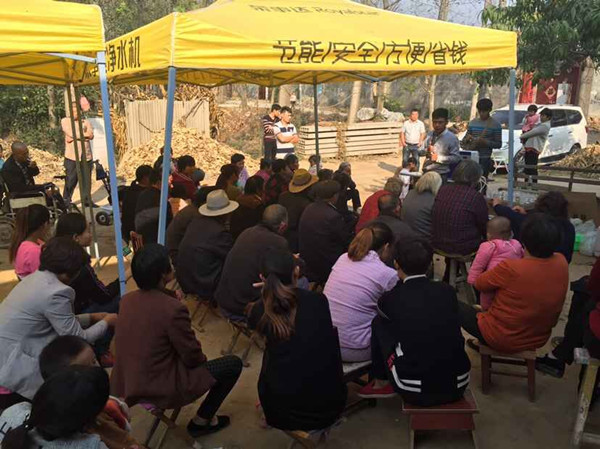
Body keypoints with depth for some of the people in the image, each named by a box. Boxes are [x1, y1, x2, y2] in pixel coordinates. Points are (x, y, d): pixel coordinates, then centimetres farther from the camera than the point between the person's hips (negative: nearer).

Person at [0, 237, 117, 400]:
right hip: (15, 369, -9)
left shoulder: (35, 278, 6)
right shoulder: (56, 292, -21)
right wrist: (106, 322, 3)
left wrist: (92, 317, 17)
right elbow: (79, 340, -12)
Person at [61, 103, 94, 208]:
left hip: (86, 156, 3)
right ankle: (66, 201, 9)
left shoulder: (86, 122, 13)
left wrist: (76, 136, -10)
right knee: (71, 180, -2)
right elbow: (71, 133, -11)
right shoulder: (65, 121, 6)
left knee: (87, 180, 7)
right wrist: (84, 134, -2)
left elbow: (91, 136, -4)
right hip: (71, 156, -3)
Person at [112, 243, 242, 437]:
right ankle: (201, 421, 15)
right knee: (233, 364, 4)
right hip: (159, 389, -8)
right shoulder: (173, 308, -27)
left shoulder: (126, 300, -4)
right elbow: (193, 358, -15)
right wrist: (202, 358, 7)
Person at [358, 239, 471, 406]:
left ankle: (381, 384, 26)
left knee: (379, 322, 13)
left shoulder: (391, 298, -9)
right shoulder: (447, 291, -2)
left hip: (415, 393, -3)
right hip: (458, 386, 3)